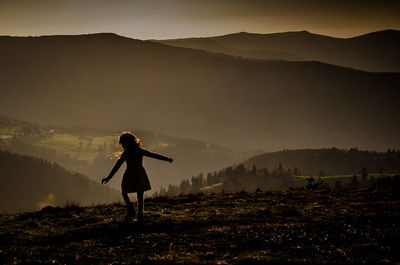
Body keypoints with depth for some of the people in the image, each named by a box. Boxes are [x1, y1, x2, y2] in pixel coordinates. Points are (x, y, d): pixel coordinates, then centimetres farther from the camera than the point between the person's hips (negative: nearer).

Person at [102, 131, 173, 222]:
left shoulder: (126, 153, -11)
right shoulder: (140, 151, 0)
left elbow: (117, 166, -13)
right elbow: (154, 155, 7)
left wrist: (109, 177, -11)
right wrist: (167, 159, 17)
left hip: (130, 175, -4)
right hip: (140, 175, 4)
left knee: (124, 193, 13)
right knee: (140, 196, 11)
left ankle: (130, 209, -7)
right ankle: (139, 214, 5)